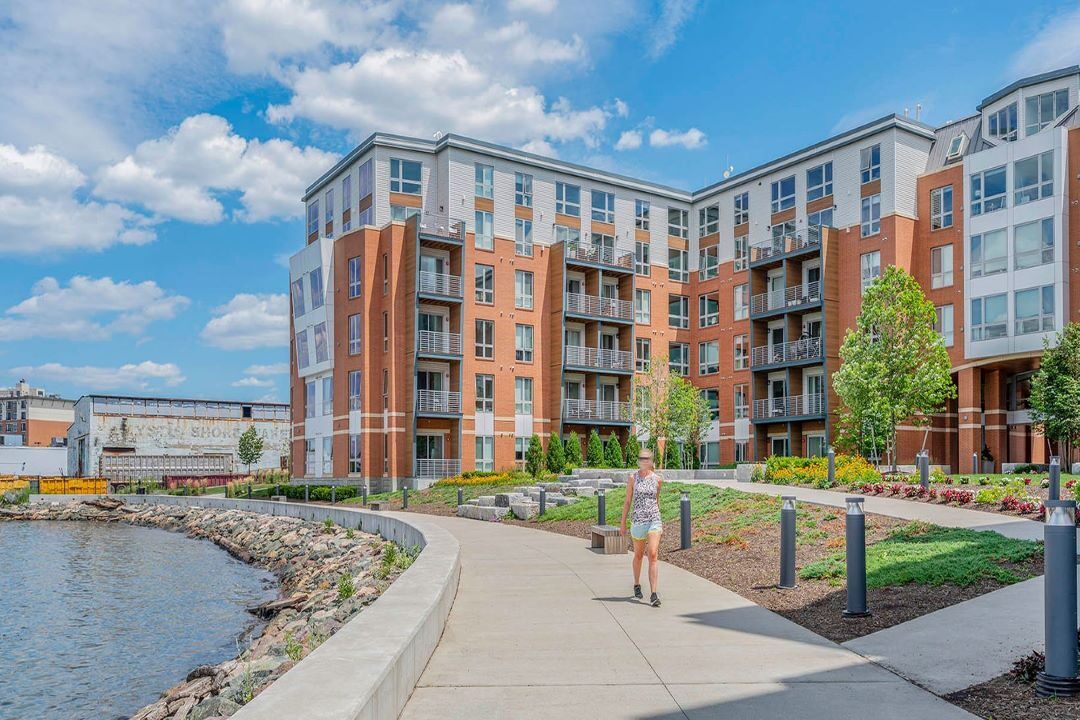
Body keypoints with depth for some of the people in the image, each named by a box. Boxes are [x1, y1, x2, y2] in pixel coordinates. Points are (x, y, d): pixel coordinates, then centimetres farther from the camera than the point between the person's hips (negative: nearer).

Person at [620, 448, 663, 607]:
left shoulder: (657, 479, 4)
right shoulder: (633, 478, 0)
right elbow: (627, 502, 5)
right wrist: (623, 523, 5)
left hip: (654, 520, 0)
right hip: (637, 521, 0)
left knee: (653, 555, -13)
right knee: (638, 555, 15)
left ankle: (654, 594, -15)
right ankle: (637, 585, 39)